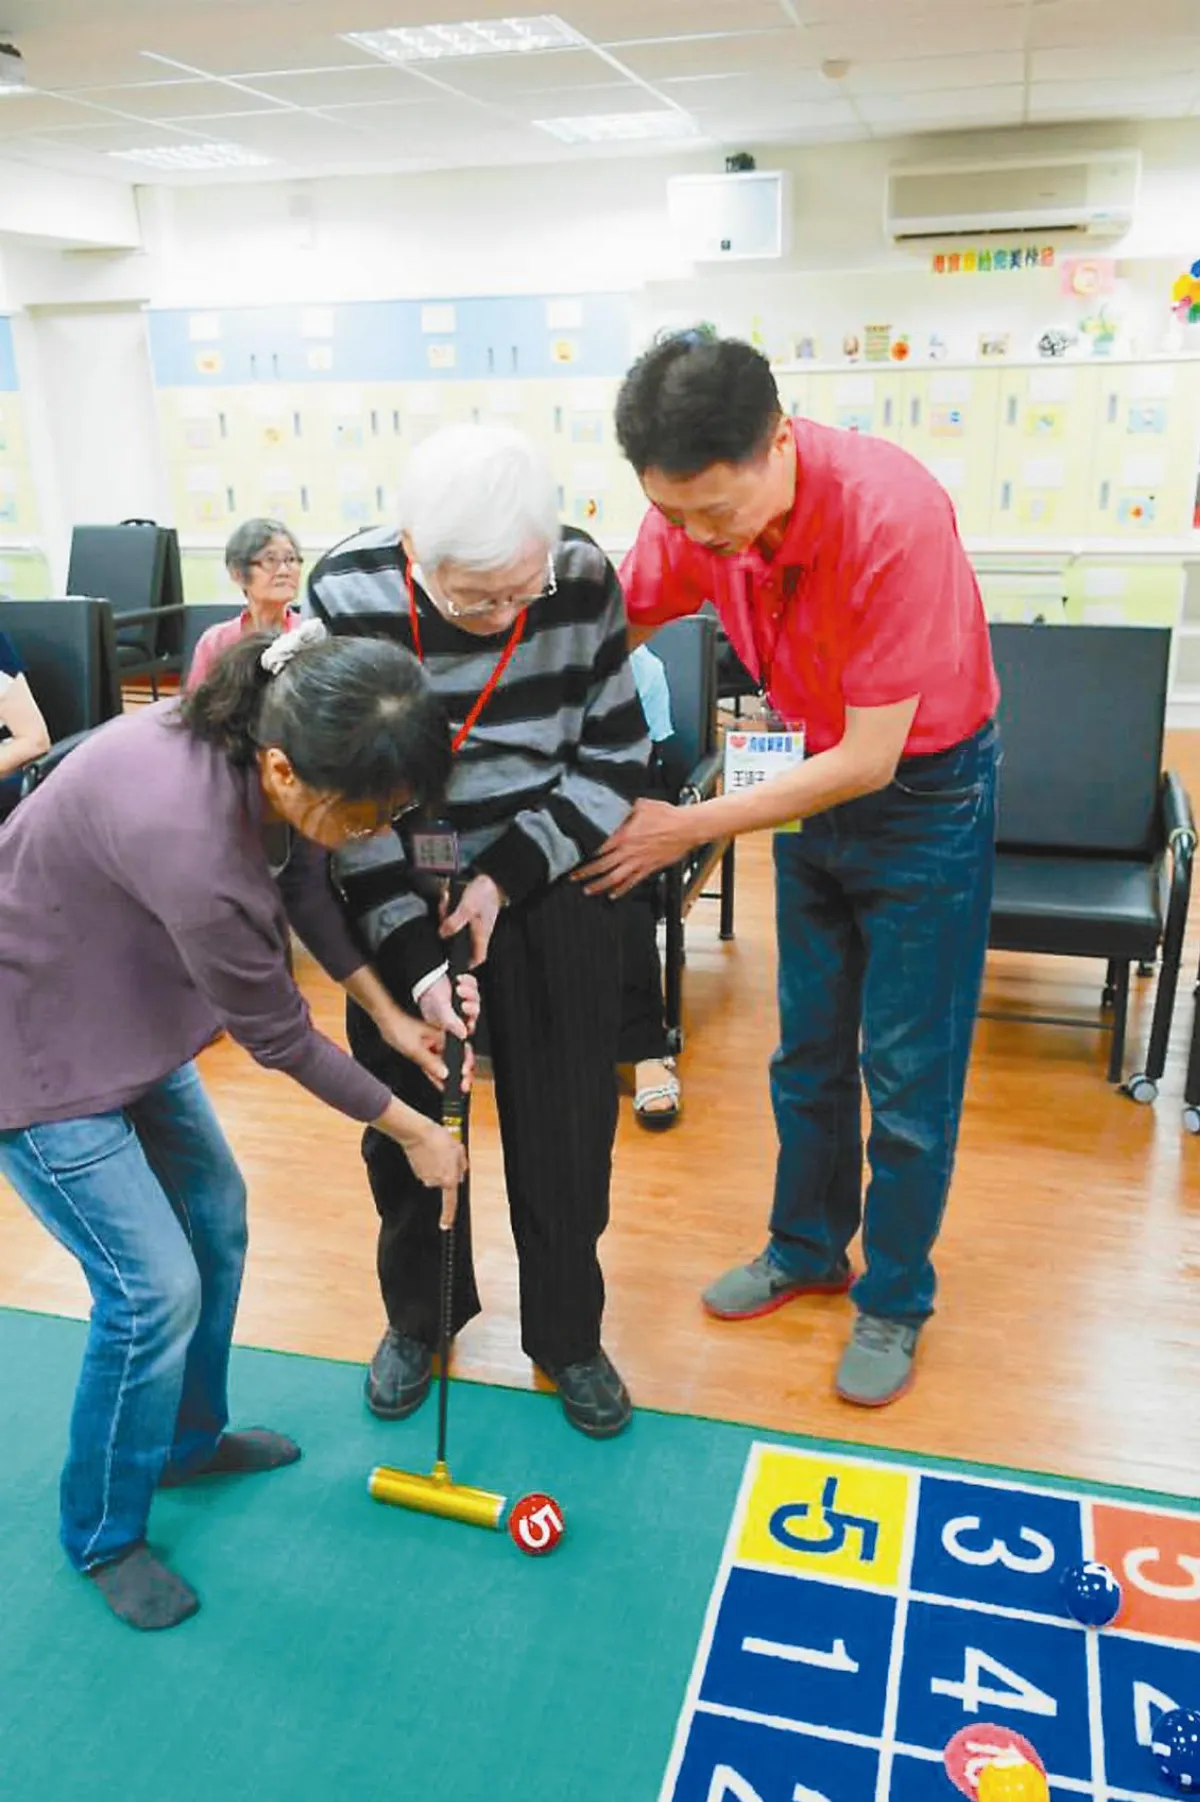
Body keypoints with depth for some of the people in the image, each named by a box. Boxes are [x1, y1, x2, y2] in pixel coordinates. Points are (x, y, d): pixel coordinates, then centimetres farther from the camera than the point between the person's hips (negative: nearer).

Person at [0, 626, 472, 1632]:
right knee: (155, 1285, -5)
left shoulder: (262, 730, -17)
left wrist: (387, 1010, 0)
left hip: (122, 1006, 9)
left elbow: (304, 880, 4)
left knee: (214, 1212, 15)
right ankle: (103, 1534, 21)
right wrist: (411, 1132, -10)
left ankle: (190, 1437, 38)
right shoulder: (190, 841, -40)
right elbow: (277, 1036, -24)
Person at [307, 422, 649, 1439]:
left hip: (550, 884, 1)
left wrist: (508, 877, -17)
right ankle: (419, 1316, 40)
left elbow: (615, 756, -8)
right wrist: (409, 946, -20)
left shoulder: (586, 582, -17)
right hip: (395, 898, 0)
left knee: (566, 1125, 8)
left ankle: (567, 1335, 33)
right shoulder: (346, 598, -19)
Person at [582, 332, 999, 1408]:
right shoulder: (693, 515, -15)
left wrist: (686, 829, -26)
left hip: (925, 788, -5)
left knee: (906, 1073, 3)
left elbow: (870, 759, -29)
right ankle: (807, 1250, 37)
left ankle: (894, 1302, 24)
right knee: (807, 1052, 16)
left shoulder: (893, 515, -33)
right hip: (816, 778, 6)